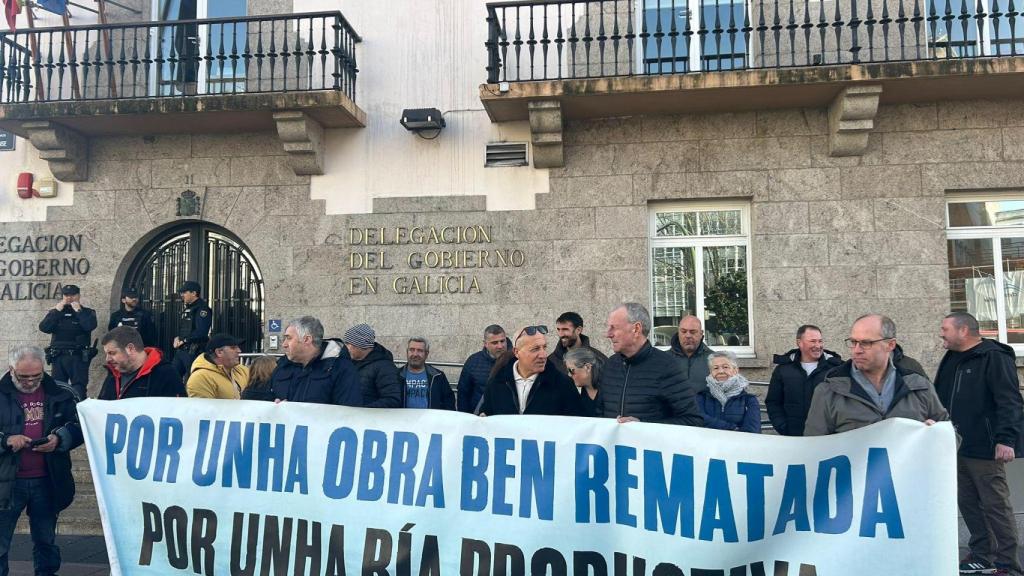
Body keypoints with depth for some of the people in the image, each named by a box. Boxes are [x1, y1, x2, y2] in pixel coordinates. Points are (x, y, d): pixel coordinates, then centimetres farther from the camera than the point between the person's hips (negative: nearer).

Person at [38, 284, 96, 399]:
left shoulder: (87, 312, 9)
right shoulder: (55, 312, 16)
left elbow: (90, 326, -12)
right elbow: (43, 328, 0)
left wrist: (78, 311, -8)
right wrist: (57, 311, -4)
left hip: (78, 357, -3)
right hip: (58, 356, 3)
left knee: (78, 390, -10)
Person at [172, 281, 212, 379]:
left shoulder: (202, 309, -11)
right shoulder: (186, 308, 19)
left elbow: (201, 332, -21)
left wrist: (183, 340, -13)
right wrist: (177, 338, 4)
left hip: (194, 351, -9)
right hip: (181, 349, 9)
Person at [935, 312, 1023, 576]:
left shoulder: (994, 358, -10)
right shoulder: (951, 361, 15)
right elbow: (939, 399, 20)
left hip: (984, 449, -8)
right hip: (957, 448, 8)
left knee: (995, 505, -1)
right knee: (968, 504, 12)